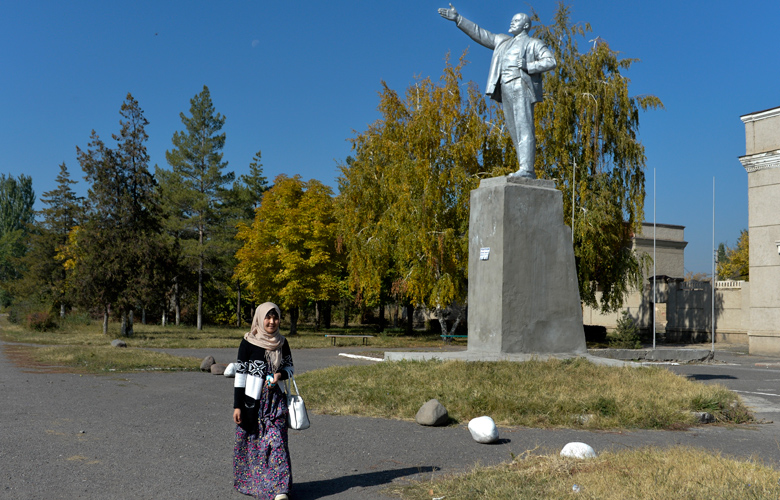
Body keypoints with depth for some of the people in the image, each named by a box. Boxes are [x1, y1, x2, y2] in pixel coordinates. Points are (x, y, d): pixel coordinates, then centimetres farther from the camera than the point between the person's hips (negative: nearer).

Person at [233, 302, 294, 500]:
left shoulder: (282, 343, 4)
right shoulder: (248, 343, -7)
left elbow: (290, 367, 13)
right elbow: (240, 374, -7)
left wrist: (280, 375, -11)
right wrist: (237, 406, -9)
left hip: (275, 400, 2)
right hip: (252, 400, -2)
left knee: (276, 440, -5)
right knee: (250, 441, 8)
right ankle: (247, 483, 27)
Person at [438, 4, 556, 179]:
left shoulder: (533, 43, 9)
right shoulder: (502, 41, 26)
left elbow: (551, 61, -2)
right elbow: (480, 34, 25)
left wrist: (528, 66, -13)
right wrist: (457, 19, 20)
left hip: (522, 88, -7)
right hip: (505, 91, 7)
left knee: (524, 129, -15)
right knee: (516, 132, 1)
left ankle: (526, 169, -22)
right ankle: (527, 171, 0)